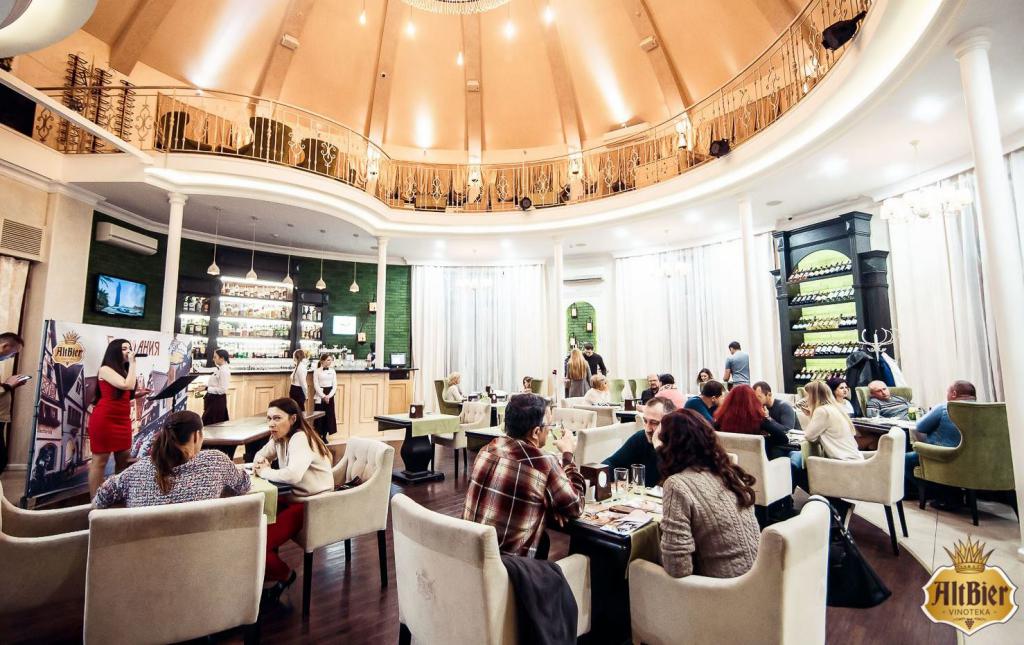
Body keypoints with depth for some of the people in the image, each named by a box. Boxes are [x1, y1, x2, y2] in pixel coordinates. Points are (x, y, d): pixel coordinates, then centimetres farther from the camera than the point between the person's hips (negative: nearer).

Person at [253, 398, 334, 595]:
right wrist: (260, 462, -3)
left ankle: (284, 575, 13)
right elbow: (261, 453, 21)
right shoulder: (279, 438, 6)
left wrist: (266, 472, -18)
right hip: (295, 498, 9)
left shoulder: (300, 438, -22)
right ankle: (268, 571, 23)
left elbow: (293, 474, -36)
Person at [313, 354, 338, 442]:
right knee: (320, 416, -1)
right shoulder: (317, 371, -2)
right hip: (320, 396, -3)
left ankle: (324, 437, 14)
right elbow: (316, 385, -7)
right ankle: (318, 436, 9)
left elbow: (335, 385, 4)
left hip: (330, 396, 3)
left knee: (329, 415, 4)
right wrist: (323, 396, -15)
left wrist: (329, 396, -9)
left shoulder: (332, 371, 8)